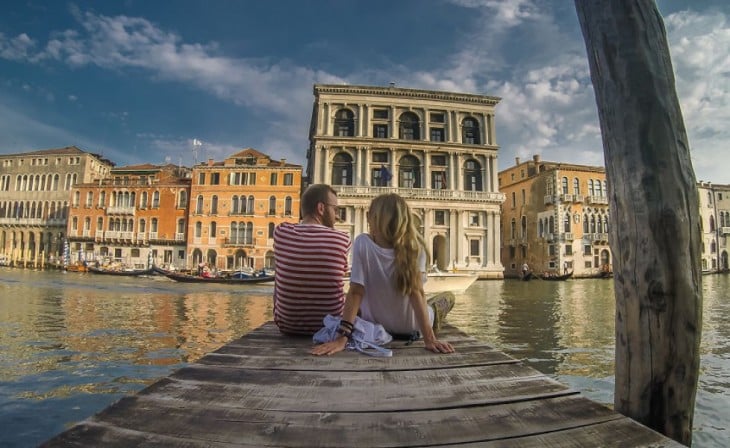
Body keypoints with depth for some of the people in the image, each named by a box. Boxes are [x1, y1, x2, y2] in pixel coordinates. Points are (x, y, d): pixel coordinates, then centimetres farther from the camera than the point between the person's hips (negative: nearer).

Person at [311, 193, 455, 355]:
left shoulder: (362, 244, -25)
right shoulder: (415, 246, -22)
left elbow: (356, 292, -29)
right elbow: (416, 291, -29)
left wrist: (342, 337, -29)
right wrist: (429, 338, -30)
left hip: (374, 324, 0)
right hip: (411, 326, 1)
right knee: (448, 298, 29)